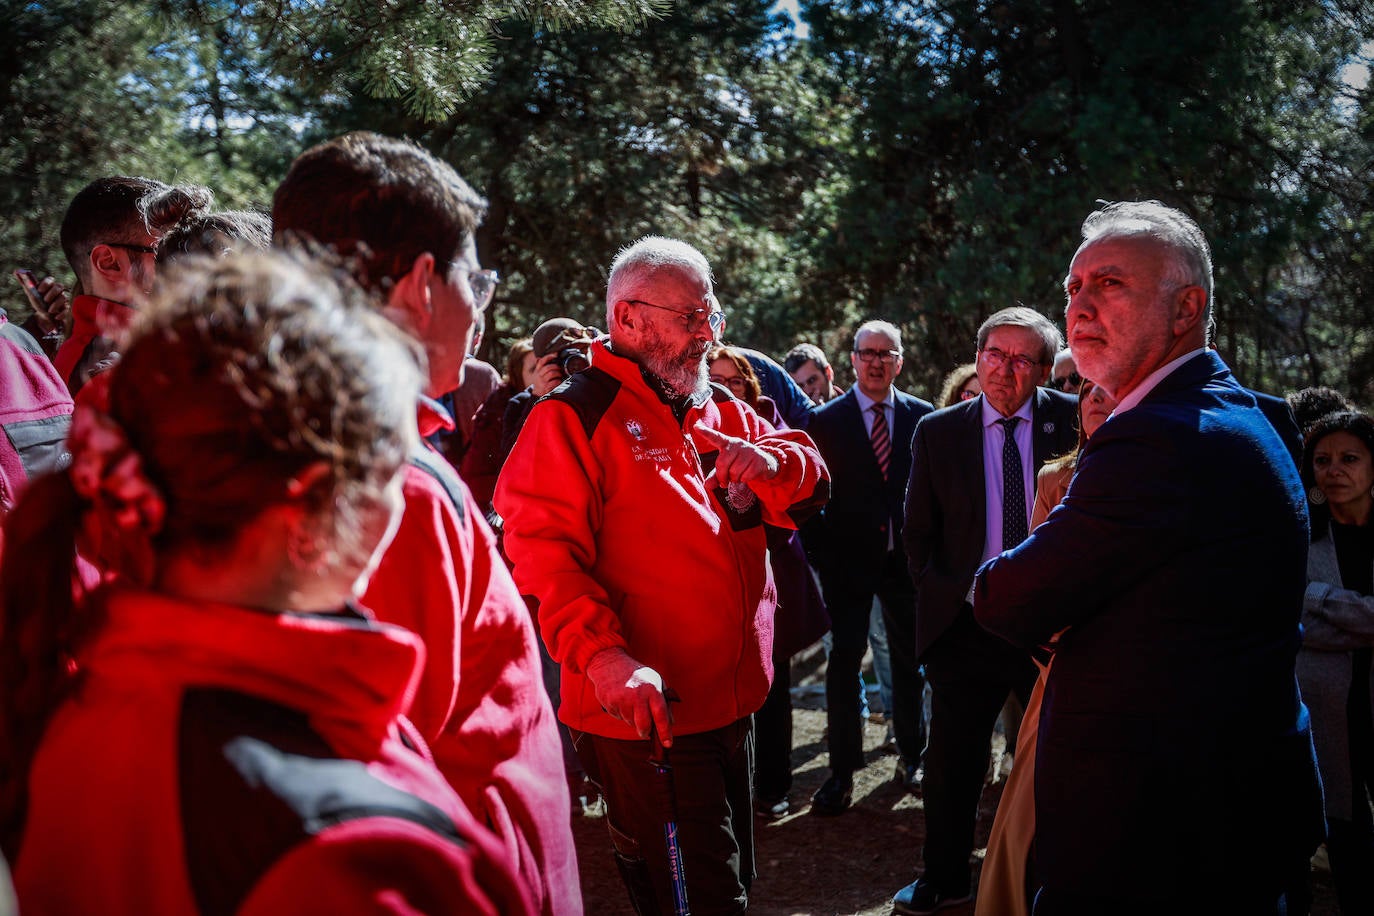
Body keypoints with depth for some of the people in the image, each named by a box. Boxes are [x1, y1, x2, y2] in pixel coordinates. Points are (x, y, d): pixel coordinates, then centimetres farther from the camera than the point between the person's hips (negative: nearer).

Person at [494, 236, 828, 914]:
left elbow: (809, 487, 14)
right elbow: (540, 552, -19)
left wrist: (771, 461, -11)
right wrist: (602, 655, -33)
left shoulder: (719, 411, 14)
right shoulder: (571, 418, -10)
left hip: (733, 698, 8)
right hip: (647, 710, -8)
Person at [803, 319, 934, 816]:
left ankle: (911, 755, 29)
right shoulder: (826, 421, -2)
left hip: (906, 557, 2)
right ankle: (842, 770, 8)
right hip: (849, 562, -2)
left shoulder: (922, 416, 3)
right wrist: (822, 558, -6)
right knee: (844, 662, 0)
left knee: (909, 660, 13)